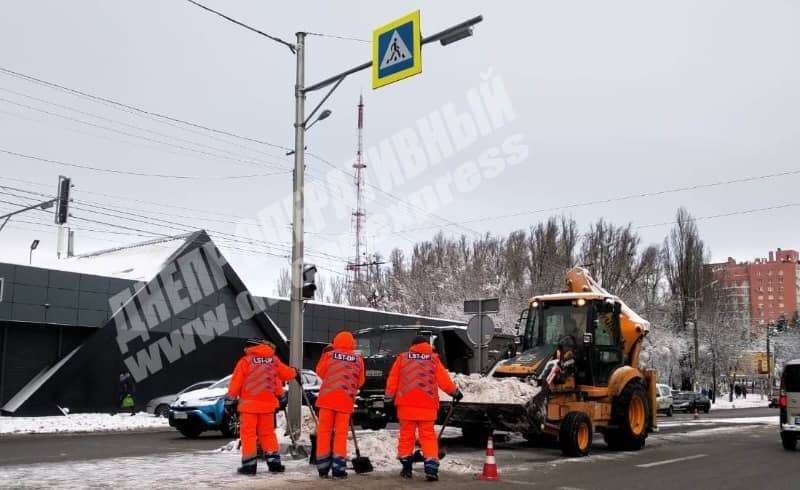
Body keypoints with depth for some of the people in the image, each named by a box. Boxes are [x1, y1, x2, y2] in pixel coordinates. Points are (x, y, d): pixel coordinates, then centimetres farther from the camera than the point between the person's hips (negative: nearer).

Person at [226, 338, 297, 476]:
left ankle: (249, 465, 1)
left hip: (249, 404, -3)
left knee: (248, 433, 3)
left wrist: (229, 400, 2)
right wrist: (295, 372, 34)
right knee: (268, 433, 14)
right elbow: (286, 373, 13)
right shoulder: (273, 359, 2)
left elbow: (236, 382, -5)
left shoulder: (245, 361, -7)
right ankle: (274, 462, 13)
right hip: (268, 404, 4)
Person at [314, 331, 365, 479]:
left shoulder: (328, 355, 0)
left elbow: (320, 372, 12)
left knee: (324, 431, 9)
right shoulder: (358, 359, 3)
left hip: (327, 398, 0)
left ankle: (323, 468, 11)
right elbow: (360, 382, 10)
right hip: (346, 400, 0)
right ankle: (338, 469, 5)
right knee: (341, 433, 7)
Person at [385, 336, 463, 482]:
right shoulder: (433, 359, 4)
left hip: (406, 403, 1)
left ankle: (406, 467, 18)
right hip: (427, 404, -1)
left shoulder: (402, 358, 6)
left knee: (406, 434, 11)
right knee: (428, 435, 3)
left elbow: (392, 379, 6)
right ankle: (431, 468, -6)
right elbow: (443, 379, 2)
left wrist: (389, 396, 15)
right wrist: (455, 392, 16)